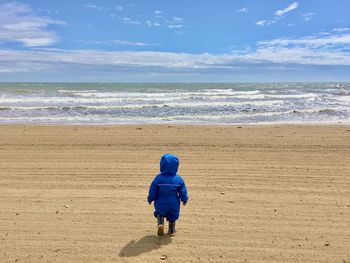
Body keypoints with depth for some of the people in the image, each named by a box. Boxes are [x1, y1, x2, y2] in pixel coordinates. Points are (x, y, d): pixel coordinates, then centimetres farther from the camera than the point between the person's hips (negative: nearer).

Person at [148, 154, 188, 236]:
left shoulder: (158, 178, -16)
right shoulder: (179, 179, -13)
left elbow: (152, 192, -8)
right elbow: (183, 193, -4)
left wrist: (150, 200, 11)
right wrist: (184, 200, 15)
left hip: (161, 205, -1)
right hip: (174, 204, 1)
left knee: (160, 214, 23)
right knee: (172, 217, 24)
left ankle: (160, 223, -2)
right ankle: (171, 229, 35)